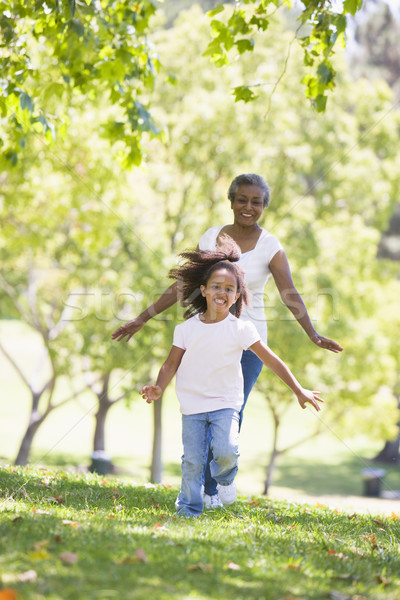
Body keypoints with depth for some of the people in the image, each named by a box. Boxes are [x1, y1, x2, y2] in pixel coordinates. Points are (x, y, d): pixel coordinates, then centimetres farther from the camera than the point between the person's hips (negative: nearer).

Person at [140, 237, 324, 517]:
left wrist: (299, 390, -2)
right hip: (192, 403, 1)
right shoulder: (187, 328, -2)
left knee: (226, 451, -19)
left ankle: (225, 478, 16)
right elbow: (172, 364, 2)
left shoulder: (241, 329, -6)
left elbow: (271, 360, -3)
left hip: (226, 403, -1)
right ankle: (189, 510, 15)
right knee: (193, 460, -2)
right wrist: (159, 387, -18)